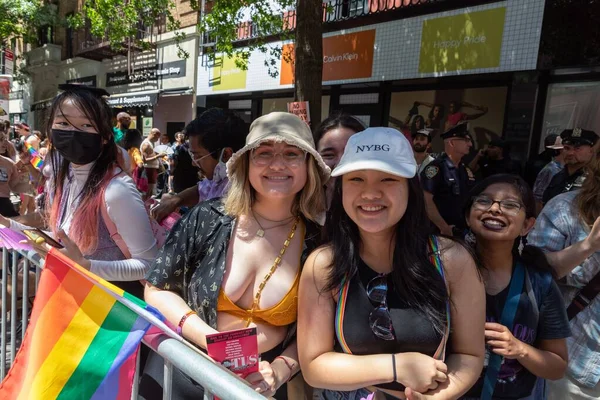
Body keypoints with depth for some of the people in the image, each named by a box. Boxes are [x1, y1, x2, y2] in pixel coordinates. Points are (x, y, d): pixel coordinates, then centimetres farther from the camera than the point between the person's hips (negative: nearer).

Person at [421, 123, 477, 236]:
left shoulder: (466, 170, 10)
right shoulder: (435, 168, -13)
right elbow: (426, 200, -20)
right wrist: (444, 227, -19)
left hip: (462, 231, 7)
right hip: (439, 231, -7)